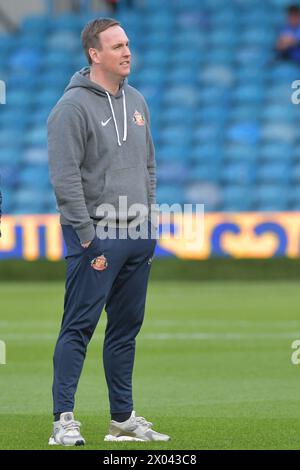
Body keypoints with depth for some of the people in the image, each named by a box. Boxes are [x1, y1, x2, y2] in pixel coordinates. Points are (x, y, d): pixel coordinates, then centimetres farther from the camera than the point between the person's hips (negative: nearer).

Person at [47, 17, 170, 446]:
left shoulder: (136, 102, 14)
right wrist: (89, 238, -17)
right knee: (79, 327, -7)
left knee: (126, 329, 11)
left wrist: (151, 222, 14)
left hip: (138, 236, 7)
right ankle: (64, 420, -7)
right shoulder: (74, 106, -11)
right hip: (96, 237, -7)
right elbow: (65, 177, -15)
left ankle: (123, 418, 18)